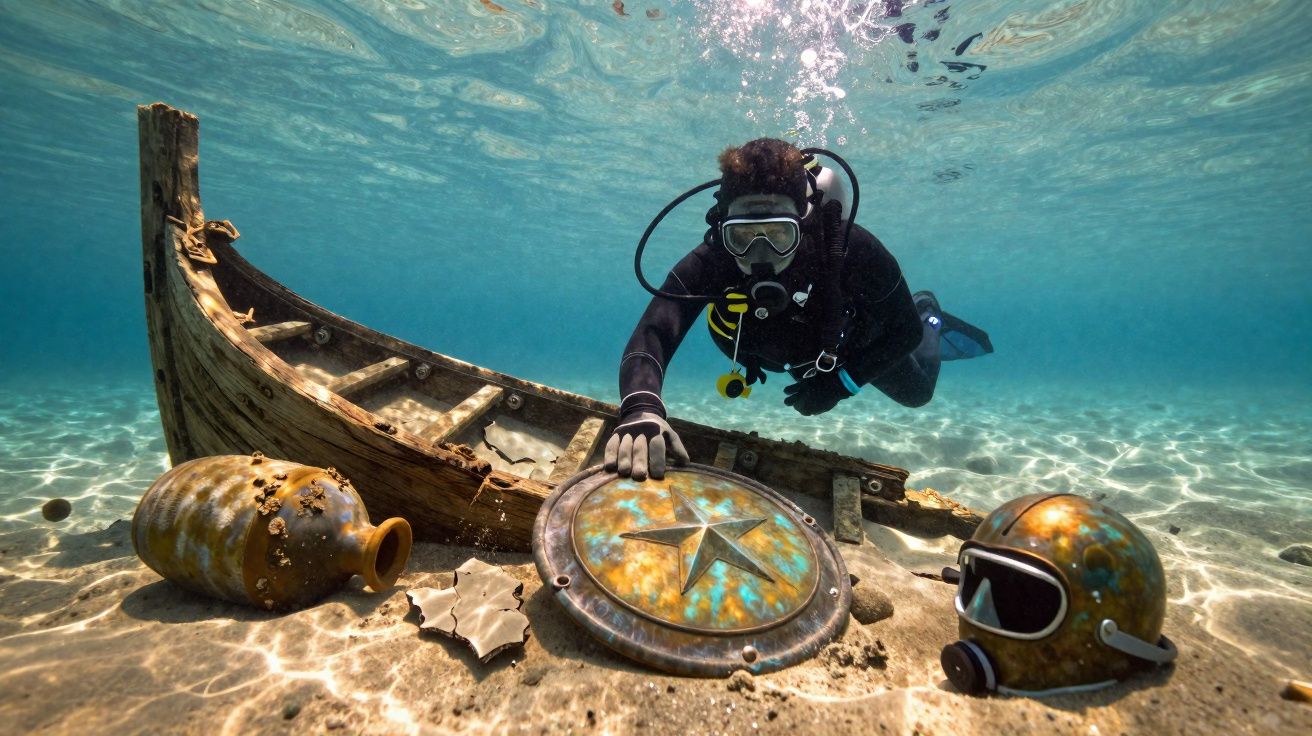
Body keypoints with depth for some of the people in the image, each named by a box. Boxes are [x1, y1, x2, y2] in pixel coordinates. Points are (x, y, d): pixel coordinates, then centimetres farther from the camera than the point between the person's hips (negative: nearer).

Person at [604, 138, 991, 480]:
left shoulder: (851, 249, -44)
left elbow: (904, 331, -27)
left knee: (917, 393, 26)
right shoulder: (708, 264, -42)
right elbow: (649, 339, -55)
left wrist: (842, 381, -35)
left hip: (854, 338, -1)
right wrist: (641, 408, -75)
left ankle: (929, 318, 56)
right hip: (794, 353, 2)